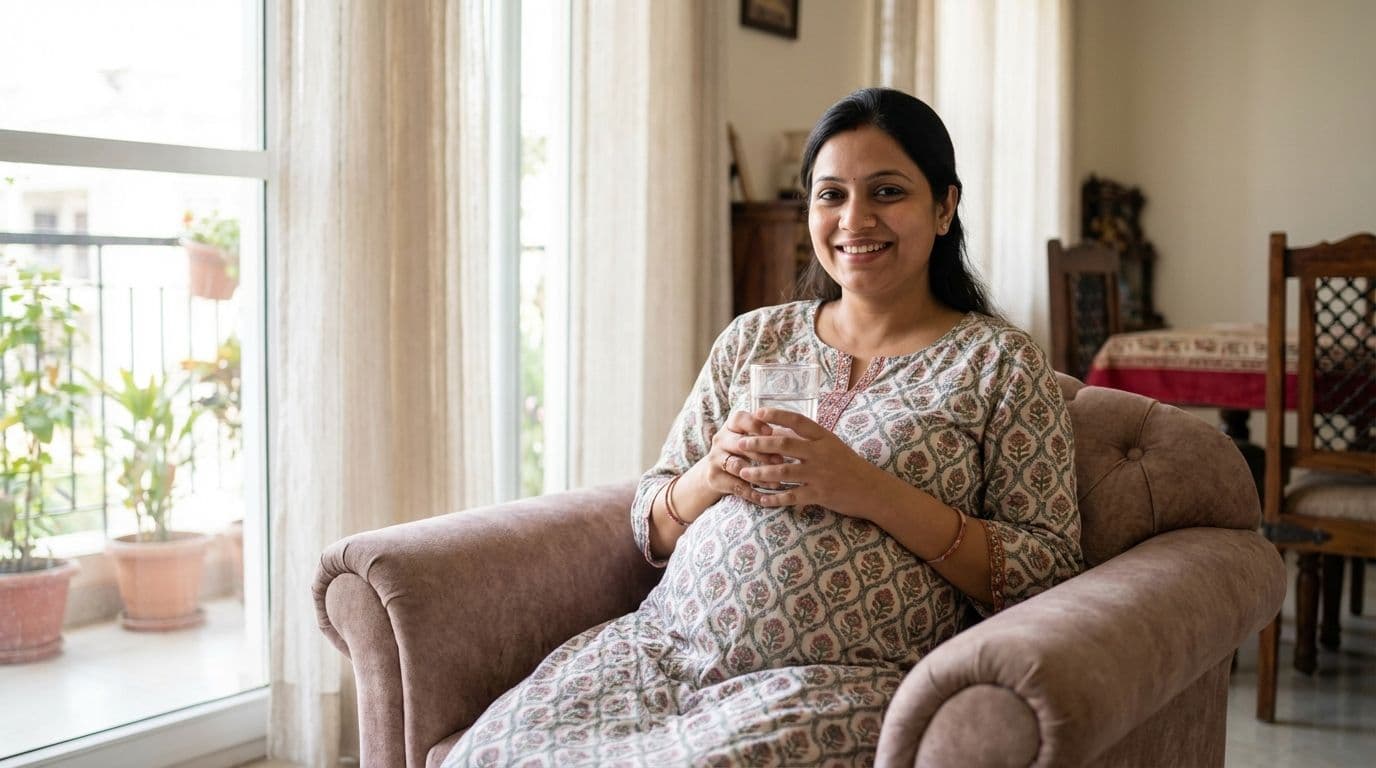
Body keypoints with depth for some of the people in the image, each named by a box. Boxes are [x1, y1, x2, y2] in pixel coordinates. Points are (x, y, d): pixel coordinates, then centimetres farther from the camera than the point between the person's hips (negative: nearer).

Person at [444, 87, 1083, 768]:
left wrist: (871, 491, -15)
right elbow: (650, 529, 16)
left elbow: (1049, 572, -4)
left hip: (848, 681, -3)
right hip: (668, 647, 4)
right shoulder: (753, 339, 14)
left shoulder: (999, 362, 3)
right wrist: (713, 474, -7)